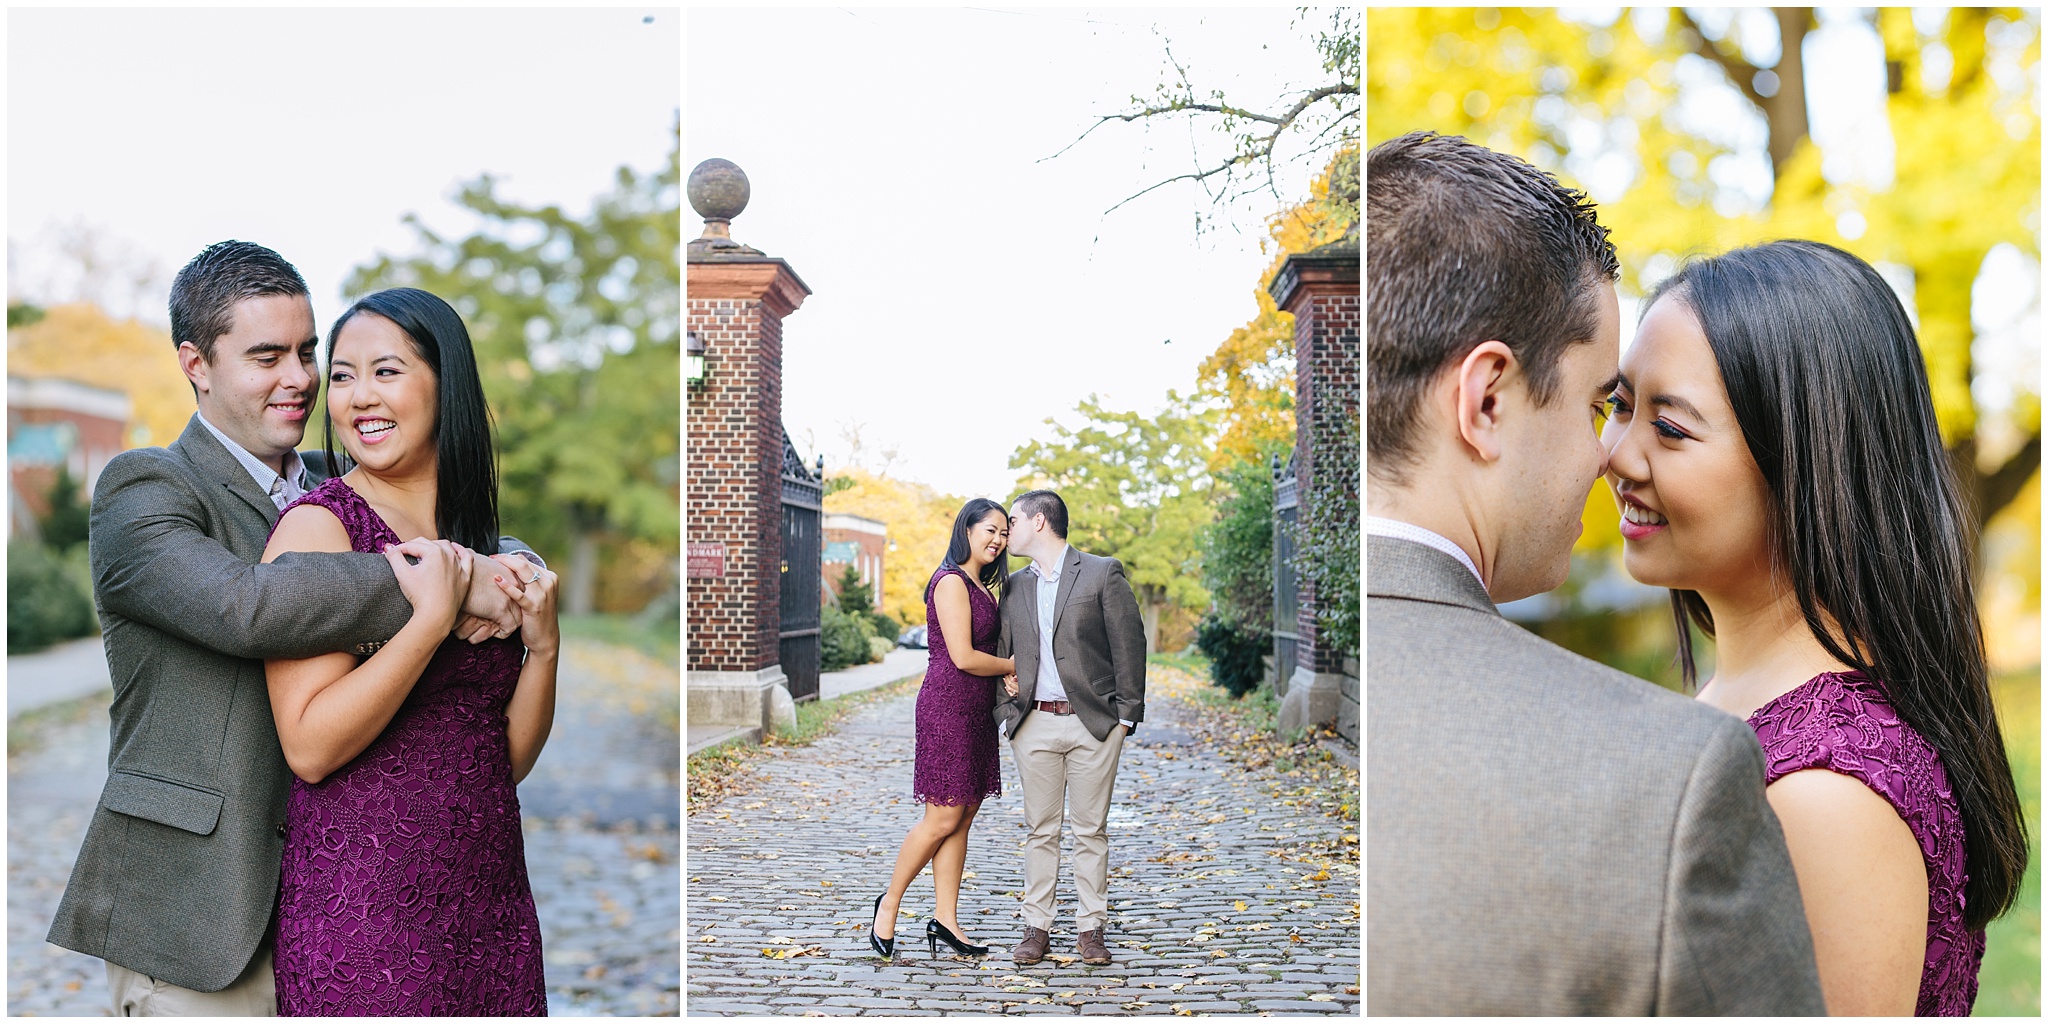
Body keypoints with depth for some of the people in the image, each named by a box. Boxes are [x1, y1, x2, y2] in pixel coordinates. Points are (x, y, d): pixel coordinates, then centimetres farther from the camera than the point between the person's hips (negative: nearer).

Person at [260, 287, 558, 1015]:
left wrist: (542, 644, -6)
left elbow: (510, 761, 9)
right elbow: (310, 747, -17)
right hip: (362, 901, -6)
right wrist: (434, 616, -19)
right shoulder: (319, 524, -8)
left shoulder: (485, 551, 9)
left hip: (493, 901, 6)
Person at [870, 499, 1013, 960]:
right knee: (943, 819, -6)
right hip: (948, 708, -9)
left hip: (977, 711, 9)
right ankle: (890, 902, 11)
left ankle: (945, 920, 10)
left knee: (963, 818, 7)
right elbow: (963, 657, -18)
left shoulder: (979, 586, 17)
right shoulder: (951, 582, -12)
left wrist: (1007, 676, 1)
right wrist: (1015, 665, -4)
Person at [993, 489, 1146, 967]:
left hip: (1093, 723, -3)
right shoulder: (1014, 586, 12)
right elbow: (998, 653, 18)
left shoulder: (1103, 573, -2)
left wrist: (1126, 713, -6)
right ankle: (1036, 927, 15)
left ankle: (1091, 927, 12)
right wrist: (1005, 711, 7)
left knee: (1091, 830, 3)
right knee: (1040, 830, 7)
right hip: (1034, 724, 4)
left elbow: (1129, 643, -3)